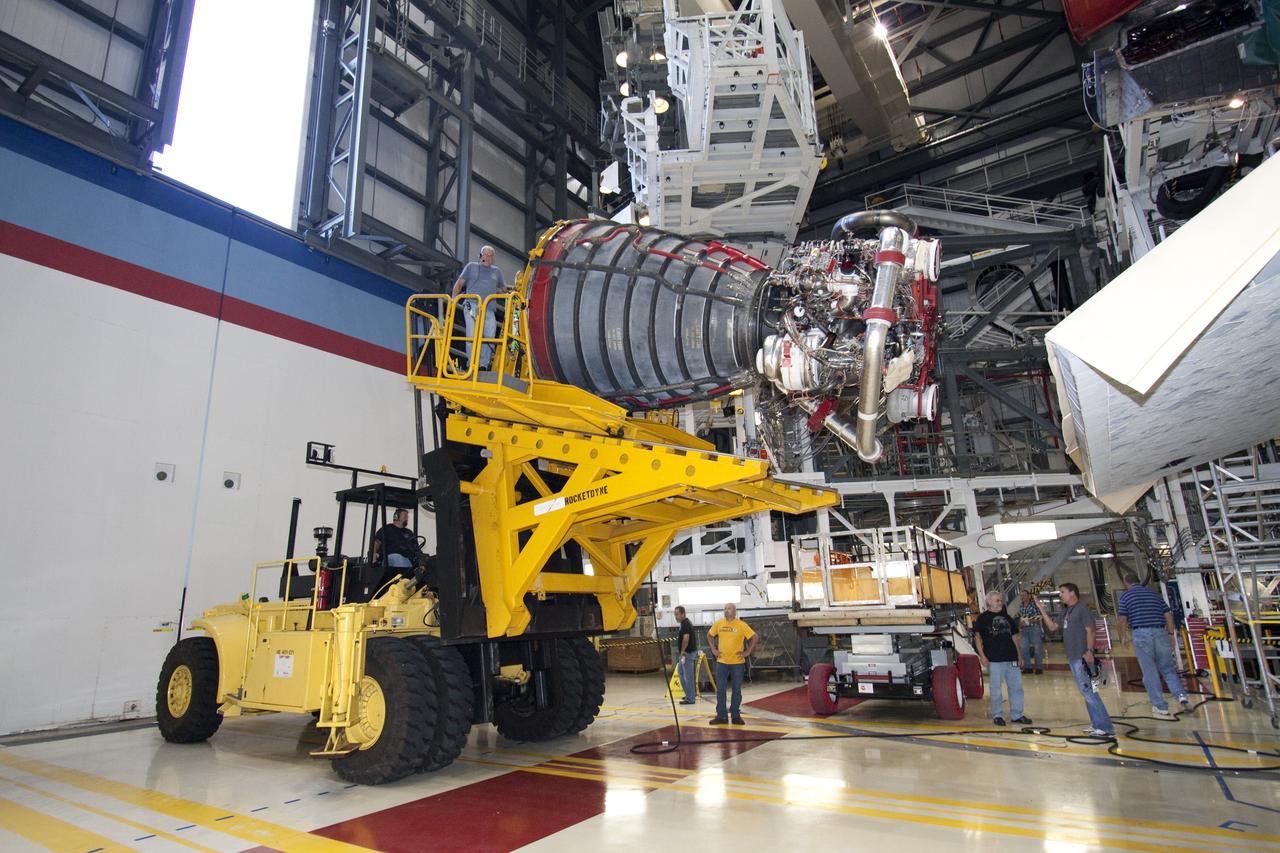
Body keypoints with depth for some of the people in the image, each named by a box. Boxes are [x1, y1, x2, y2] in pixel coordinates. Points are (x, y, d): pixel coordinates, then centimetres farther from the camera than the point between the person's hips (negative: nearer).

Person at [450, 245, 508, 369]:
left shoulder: (497, 272, 26)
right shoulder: (471, 266, 19)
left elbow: (504, 289, 35)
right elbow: (459, 283, 14)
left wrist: (495, 290, 16)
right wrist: (453, 299, 1)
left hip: (489, 309, 3)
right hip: (472, 306, -3)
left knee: (490, 336, -11)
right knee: (472, 336, -14)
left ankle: (483, 366, -7)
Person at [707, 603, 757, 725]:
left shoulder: (741, 625, -8)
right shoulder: (718, 623, 1)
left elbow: (754, 637, -6)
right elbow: (709, 635, 15)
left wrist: (748, 652, -8)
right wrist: (713, 649, 6)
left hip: (737, 663, -2)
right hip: (722, 662, 2)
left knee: (737, 690, 8)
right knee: (720, 690, 4)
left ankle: (736, 715, 20)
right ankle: (721, 716, 14)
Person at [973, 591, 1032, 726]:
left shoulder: (1007, 617, 15)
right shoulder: (983, 618, -1)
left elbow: (1014, 637, 18)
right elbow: (977, 636, -5)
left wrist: (1019, 656, 14)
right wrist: (982, 656, -12)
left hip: (1012, 658, 5)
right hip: (994, 659, -5)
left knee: (1016, 687, 8)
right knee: (996, 689, 1)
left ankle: (1017, 715, 19)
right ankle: (997, 715, 12)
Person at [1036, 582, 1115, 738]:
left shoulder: (1082, 608, -9)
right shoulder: (1066, 612, 17)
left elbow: (1090, 631, -16)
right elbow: (1052, 627, 20)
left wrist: (1089, 651, -24)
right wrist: (1042, 610, 13)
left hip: (1082, 658, -9)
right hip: (1073, 657, 9)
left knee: (1088, 692, -10)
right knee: (1086, 692, 13)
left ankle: (1105, 728, -6)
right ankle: (1097, 724, 19)